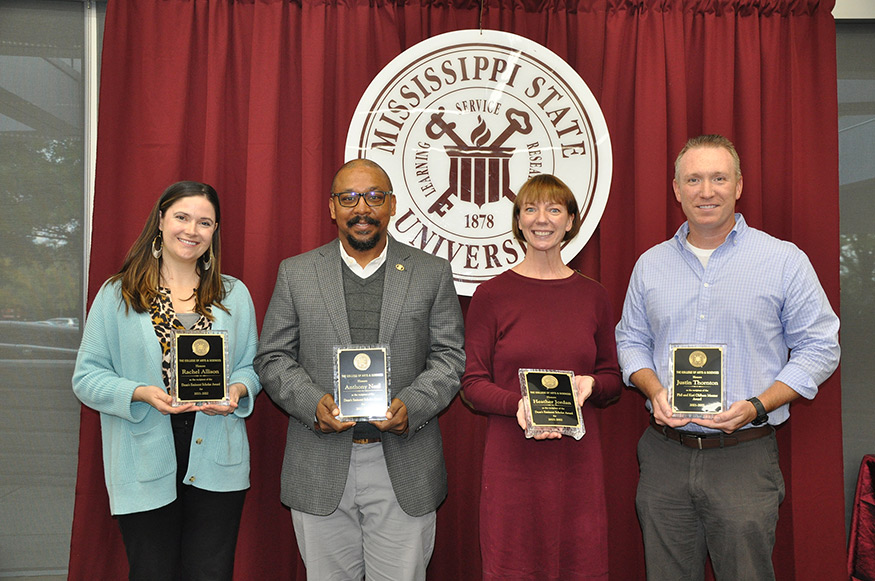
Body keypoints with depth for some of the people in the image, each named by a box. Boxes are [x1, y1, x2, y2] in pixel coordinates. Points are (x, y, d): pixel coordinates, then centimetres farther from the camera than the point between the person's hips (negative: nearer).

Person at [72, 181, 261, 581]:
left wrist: (237, 390, -11)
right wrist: (141, 393, -17)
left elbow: (251, 365, 12)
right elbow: (87, 377, 0)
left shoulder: (234, 294, 10)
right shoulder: (117, 294, 2)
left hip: (216, 463, 2)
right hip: (146, 467, -1)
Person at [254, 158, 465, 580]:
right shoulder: (295, 273, 6)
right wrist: (313, 403, -13)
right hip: (321, 471, 1)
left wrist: (412, 404, -14)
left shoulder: (432, 273, 5)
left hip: (404, 467, 0)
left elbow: (450, 356, 3)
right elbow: (272, 359, 5)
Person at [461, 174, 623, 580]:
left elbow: (613, 378, 14)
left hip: (578, 460, 2)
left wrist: (589, 386, -8)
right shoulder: (492, 294, 0)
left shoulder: (592, 295, 8)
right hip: (512, 460, -2)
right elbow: (472, 383, 0)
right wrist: (518, 404, -18)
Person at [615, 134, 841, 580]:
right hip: (664, 455, 3)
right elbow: (631, 340, 16)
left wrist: (756, 406, -14)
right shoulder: (650, 264, 9)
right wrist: (654, 390, -5)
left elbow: (819, 348, -1)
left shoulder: (785, 261, -1)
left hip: (744, 458, -3)